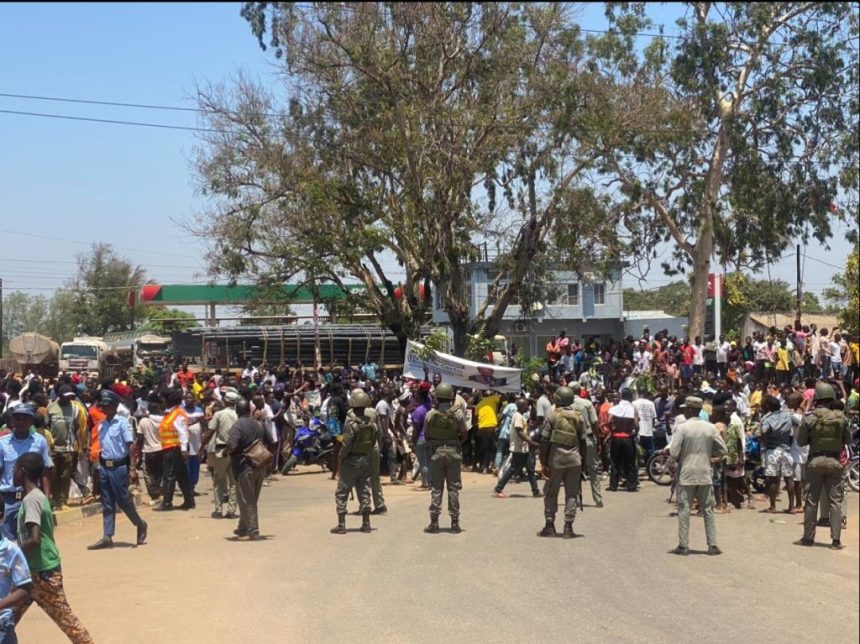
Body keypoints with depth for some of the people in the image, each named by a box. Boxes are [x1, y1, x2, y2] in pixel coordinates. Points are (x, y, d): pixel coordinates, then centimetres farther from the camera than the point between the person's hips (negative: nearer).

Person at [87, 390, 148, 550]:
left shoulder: (122, 422, -9)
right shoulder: (102, 425, 10)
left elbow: (129, 445, -12)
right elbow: (102, 447, 15)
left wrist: (133, 467, -18)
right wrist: (100, 466, 11)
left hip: (119, 466, -6)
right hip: (104, 467, 6)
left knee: (123, 500, -1)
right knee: (107, 504, 7)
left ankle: (140, 525, 21)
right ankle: (107, 537, 8)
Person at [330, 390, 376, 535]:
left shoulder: (352, 424, -17)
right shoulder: (372, 424, 3)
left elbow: (346, 445, -18)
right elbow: (373, 443, 6)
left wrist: (339, 461, -9)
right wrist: (367, 456, 13)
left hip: (351, 461, -6)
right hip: (366, 460, 6)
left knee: (341, 493, 2)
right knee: (364, 492, 12)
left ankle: (341, 525, -1)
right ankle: (366, 523, 13)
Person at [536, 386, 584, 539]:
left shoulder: (553, 415, -5)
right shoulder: (578, 416, 4)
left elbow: (544, 440, -8)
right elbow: (583, 439, 6)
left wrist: (543, 462, -3)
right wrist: (583, 461, 12)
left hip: (556, 458, -2)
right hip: (574, 458, 2)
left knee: (551, 493, 9)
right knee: (571, 494, 7)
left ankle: (550, 526, 9)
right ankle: (568, 527, 4)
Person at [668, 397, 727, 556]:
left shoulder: (682, 428, -12)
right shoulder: (710, 428, 0)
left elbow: (674, 453, -14)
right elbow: (722, 450, 3)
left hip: (686, 474, -3)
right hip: (705, 474, 3)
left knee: (684, 510, 2)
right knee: (708, 510, 10)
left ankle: (683, 546, 3)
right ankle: (712, 545, 9)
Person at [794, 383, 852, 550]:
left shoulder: (809, 418, -10)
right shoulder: (841, 418, -4)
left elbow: (801, 441, -4)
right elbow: (848, 440, 6)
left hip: (815, 461, -1)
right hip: (834, 461, 1)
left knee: (811, 500, 8)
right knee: (835, 501, 5)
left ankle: (808, 537, 13)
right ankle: (836, 540, 1)